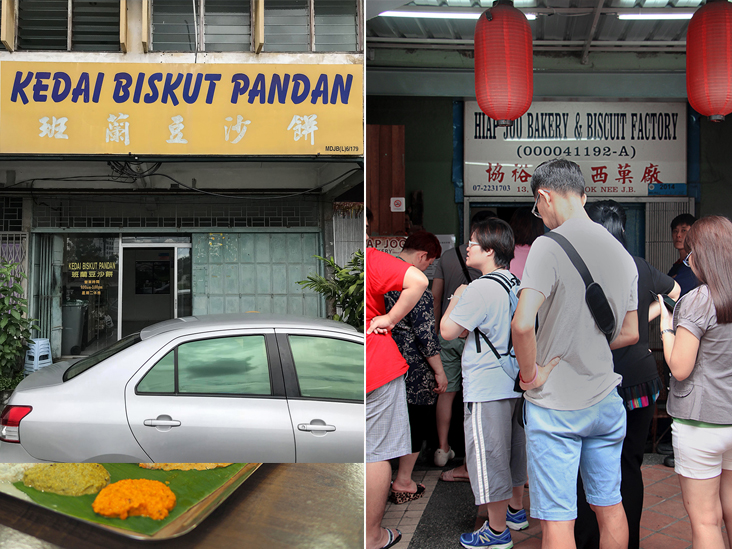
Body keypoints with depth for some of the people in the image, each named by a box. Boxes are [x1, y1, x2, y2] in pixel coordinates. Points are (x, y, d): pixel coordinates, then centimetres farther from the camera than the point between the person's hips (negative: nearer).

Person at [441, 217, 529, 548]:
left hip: (486, 390, -9)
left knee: (488, 457, 2)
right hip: (515, 383, 9)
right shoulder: (517, 285, 6)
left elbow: (447, 331, -14)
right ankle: (516, 511, 38)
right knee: (513, 450, 22)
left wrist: (455, 298, 0)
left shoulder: (480, 289, -20)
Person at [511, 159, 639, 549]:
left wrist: (530, 374, -12)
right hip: (606, 401, 7)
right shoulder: (622, 253, 7)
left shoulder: (549, 246, -15)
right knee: (610, 506, 18)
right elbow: (629, 333, 14)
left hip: (555, 405, -6)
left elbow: (522, 324, -27)